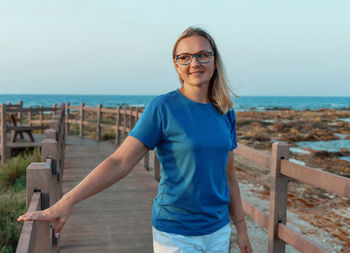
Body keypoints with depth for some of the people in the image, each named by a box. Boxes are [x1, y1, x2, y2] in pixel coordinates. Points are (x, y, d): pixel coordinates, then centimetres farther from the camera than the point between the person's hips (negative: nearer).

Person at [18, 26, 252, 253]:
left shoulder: (226, 113, 2)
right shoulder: (163, 108, -12)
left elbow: (228, 174, 10)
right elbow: (119, 162, -17)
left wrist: (241, 227, 13)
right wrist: (67, 202, -24)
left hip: (218, 230, 5)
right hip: (175, 234, -4)